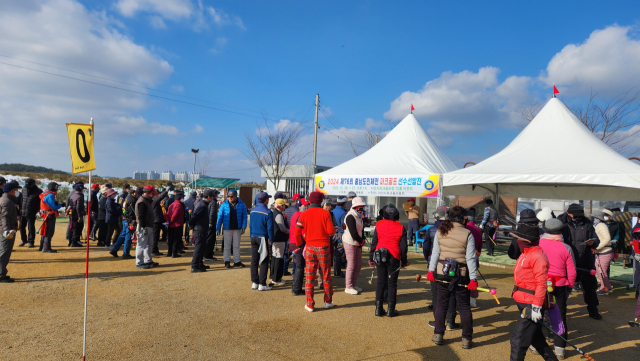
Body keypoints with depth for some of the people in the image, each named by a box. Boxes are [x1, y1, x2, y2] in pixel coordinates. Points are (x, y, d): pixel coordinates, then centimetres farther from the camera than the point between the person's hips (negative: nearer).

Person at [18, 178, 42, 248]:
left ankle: (31, 241, 11)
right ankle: (24, 240, 29)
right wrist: (19, 208, 13)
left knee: (31, 228, -1)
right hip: (22, 212, 5)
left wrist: (38, 212, -11)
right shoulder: (24, 189, 9)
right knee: (21, 226, 13)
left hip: (31, 214, -5)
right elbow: (21, 199, 19)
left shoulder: (38, 192, -7)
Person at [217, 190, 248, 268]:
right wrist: (218, 228, -4)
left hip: (237, 228, 0)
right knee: (227, 246, 6)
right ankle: (227, 261, 16)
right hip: (227, 228, 0)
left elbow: (244, 216, 0)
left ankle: (237, 261, 16)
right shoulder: (224, 204, -2)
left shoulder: (241, 204, -2)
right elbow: (220, 216, 0)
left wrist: (243, 227, -9)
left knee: (236, 245, 8)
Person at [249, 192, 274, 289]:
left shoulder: (253, 211, 7)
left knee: (254, 261, 10)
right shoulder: (268, 212, -12)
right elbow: (270, 228, -11)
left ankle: (254, 283, 16)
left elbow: (250, 225, 12)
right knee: (264, 262, 1)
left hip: (253, 238, 6)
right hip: (263, 238, -6)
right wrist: (271, 240, -4)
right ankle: (262, 284, 2)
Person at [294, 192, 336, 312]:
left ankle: (310, 304, 10)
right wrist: (335, 230, 12)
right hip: (324, 247, -1)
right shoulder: (325, 213, -6)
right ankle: (328, 301, 21)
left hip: (310, 248, 1)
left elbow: (297, 232, -3)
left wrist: (299, 245, 13)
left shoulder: (304, 215, -2)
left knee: (309, 277, 7)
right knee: (326, 276, 12)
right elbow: (331, 231, -12)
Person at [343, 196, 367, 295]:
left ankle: (353, 284, 26)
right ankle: (348, 287, 8)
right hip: (350, 243, -9)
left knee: (359, 264, 12)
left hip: (357, 243, 9)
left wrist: (362, 240, -1)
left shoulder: (359, 217, 14)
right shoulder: (350, 217, -17)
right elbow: (353, 233, -22)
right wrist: (361, 241, -10)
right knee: (351, 265, -3)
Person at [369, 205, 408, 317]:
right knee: (392, 283, 6)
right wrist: (404, 261, 9)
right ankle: (390, 309, 8)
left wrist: (371, 258, 9)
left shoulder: (378, 226, 2)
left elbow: (373, 243, 3)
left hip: (380, 257, 2)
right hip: (394, 257, -2)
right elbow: (403, 246, 0)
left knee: (380, 281, 10)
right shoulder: (400, 228, -2)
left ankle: (378, 308, 11)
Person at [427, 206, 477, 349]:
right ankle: (466, 339, 17)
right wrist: (473, 278, -8)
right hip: (461, 274, -2)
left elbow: (435, 253, 1)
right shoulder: (467, 234, -10)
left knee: (441, 304, 14)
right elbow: (470, 258, -10)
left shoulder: (440, 232, -1)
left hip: (442, 273, 2)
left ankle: (438, 335, 19)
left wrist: (431, 270, 5)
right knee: (464, 306, 11)